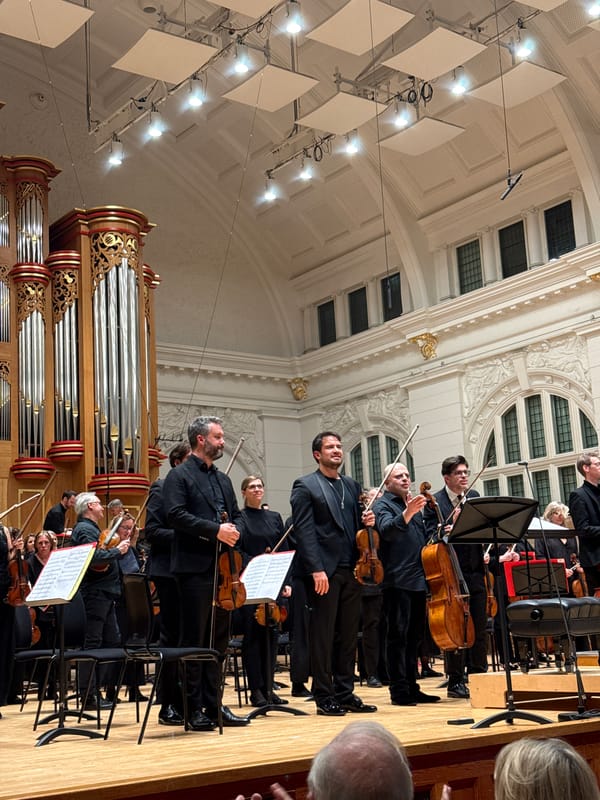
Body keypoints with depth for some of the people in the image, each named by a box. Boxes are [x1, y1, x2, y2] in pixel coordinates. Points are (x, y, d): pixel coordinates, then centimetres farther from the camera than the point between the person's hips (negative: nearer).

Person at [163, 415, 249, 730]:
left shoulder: (223, 479, 19)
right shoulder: (178, 476, -4)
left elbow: (236, 515, 20)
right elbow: (176, 515, -16)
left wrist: (234, 530, -3)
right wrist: (215, 530, -20)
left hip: (223, 569, 7)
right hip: (195, 570, -7)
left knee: (219, 641, 11)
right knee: (194, 641, -1)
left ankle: (213, 705, 18)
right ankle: (195, 709, 6)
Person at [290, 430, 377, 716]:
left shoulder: (352, 486, 18)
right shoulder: (305, 486, -1)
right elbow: (304, 530, -10)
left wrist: (367, 521, -2)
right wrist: (316, 569, -18)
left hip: (351, 570, 6)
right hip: (324, 571, -6)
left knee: (348, 636, 10)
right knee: (323, 636, 1)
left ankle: (345, 693, 18)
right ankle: (324, 696, 8)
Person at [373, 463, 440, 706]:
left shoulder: (414, 505, 21)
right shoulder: (383, 505, -2)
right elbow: (386, 530, -24)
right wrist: (406, 514, -40)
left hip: (418, 581, 8)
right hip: (397, 581, -8)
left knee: (414, 635, 11)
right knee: (398, 635, -6)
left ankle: (412, 687, 18)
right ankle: (398, 690, -4)